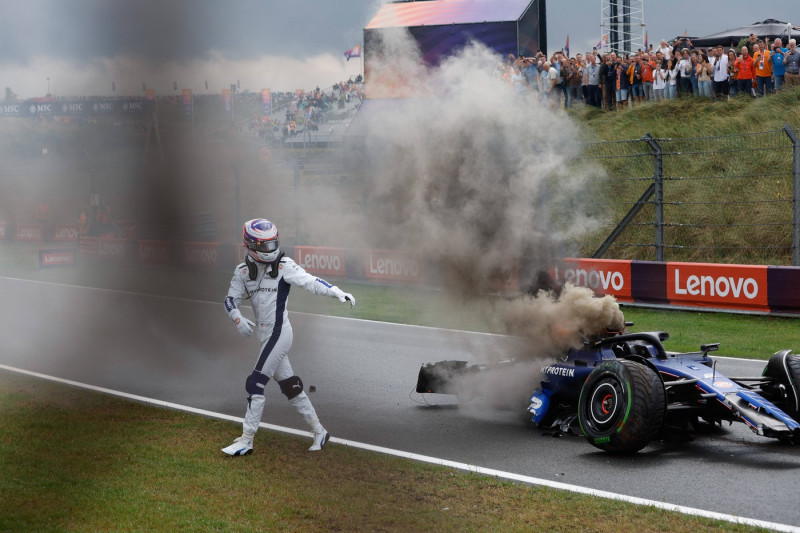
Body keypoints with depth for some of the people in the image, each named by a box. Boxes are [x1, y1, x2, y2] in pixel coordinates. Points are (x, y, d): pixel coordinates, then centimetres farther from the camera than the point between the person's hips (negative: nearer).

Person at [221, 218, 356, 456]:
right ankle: (318, 431, 25)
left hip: (279, 333, -7)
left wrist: (338, 293, -31)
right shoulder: (243, 271, 7)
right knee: (289, 386, 13)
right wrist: (239, 319, -14)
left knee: (256, 384, -8)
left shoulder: (284, 266, -8)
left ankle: (246, 441, -2)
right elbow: (231, 300, 6)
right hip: (265, 335, 7)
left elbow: (310, 282, -18)